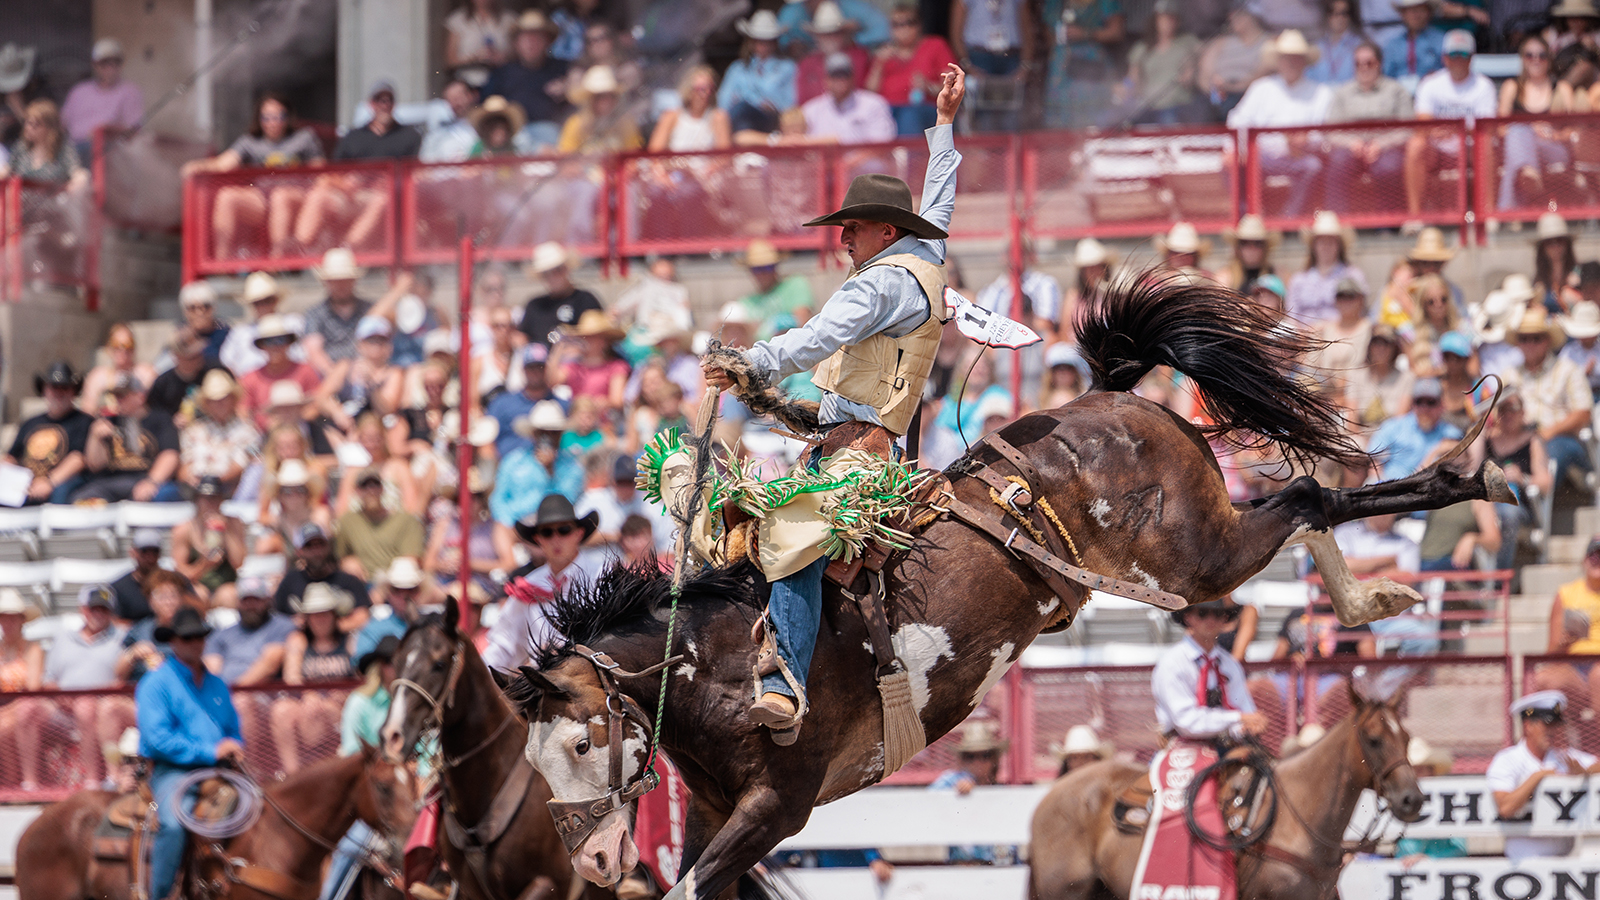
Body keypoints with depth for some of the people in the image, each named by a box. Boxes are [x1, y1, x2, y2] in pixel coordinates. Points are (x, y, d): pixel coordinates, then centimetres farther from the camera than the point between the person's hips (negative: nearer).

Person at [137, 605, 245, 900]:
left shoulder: (217, 686, 19)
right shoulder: (156, 684, 0)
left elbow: (235, 732, 26)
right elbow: (158, 738, -12)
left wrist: (235, 750, -1)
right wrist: (211, 752, -17)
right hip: (172, 771, -6)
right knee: (174, 821, -34)